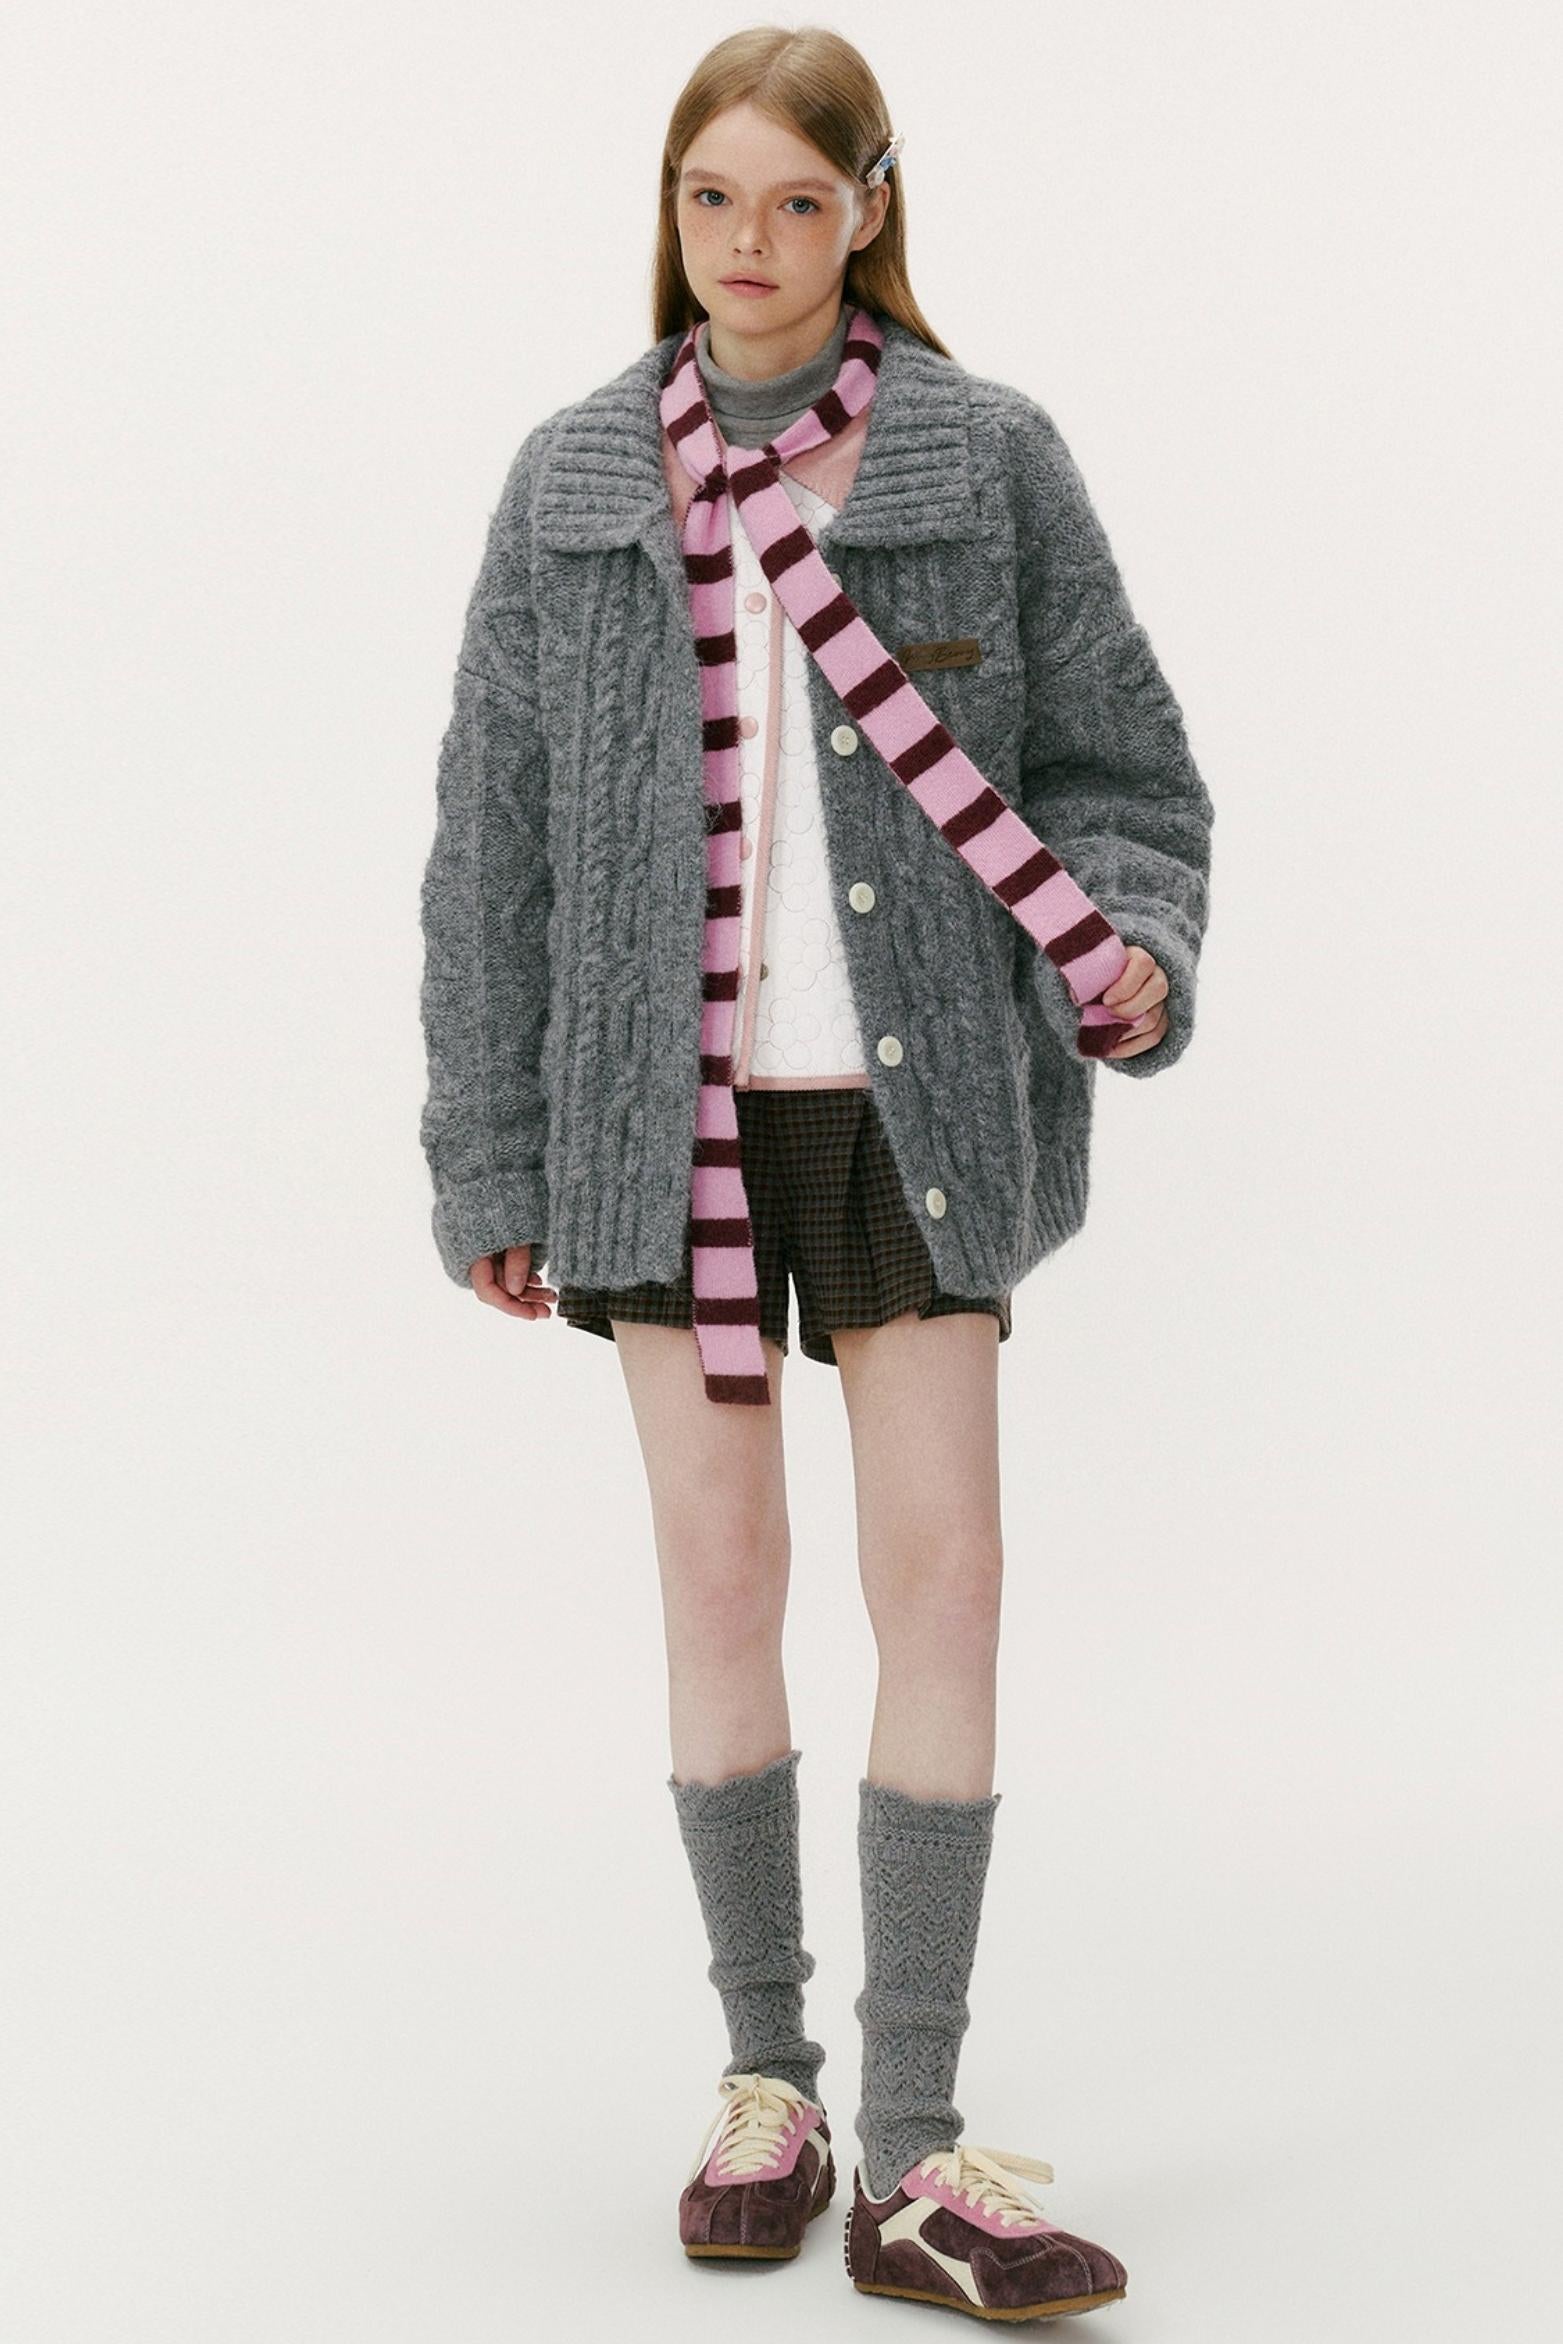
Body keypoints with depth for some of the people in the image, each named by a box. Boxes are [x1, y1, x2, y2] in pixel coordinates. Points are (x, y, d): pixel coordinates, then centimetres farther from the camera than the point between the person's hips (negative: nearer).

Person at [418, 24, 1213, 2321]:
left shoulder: (991, 461, 1)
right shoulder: (572, 481, 4)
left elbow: (1120, 767, 4)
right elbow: (497, 834, 6)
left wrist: (1133, 953, -18)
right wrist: (489, 1163, 4)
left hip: (912, 1090, -1)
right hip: (670, 1100, 1)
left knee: (943, 1571, -4)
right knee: (719, 1572, 6)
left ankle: (913, 2151, 3)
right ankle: (767, 2071, 22)